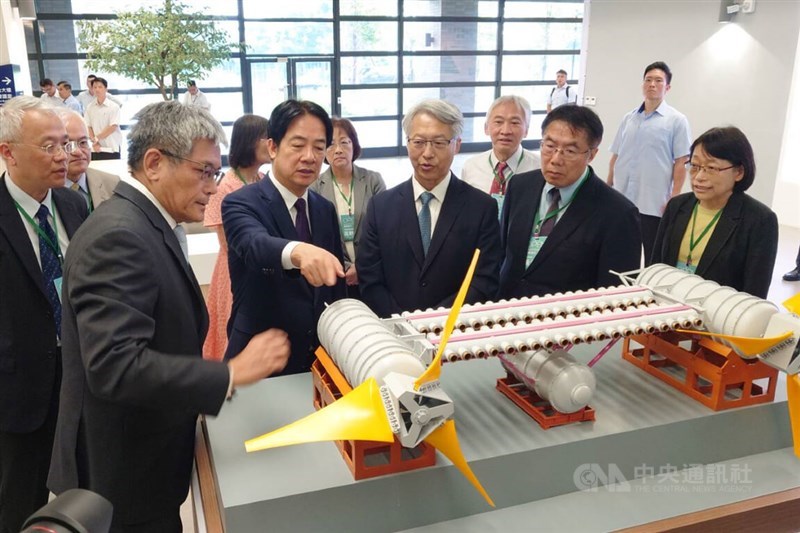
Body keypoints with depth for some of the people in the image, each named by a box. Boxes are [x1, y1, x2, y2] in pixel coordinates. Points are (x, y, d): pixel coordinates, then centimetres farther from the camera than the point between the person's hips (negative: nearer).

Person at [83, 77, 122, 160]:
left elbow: (113, 127, -11)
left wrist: (97, 138, -10)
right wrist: (94, 141, -8)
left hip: (112, 149, -3)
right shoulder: (90, 107, 7)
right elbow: (88, 127, 7)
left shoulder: (114, 107, -5)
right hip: (95, 149, 4)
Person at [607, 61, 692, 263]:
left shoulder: (676, 120, -1)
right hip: (621, 200, 4)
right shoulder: (628, 118, 11)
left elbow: (681, 163, -6)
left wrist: (674, 198, -12)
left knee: (653, 260, 4)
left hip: (654, 204, -4)